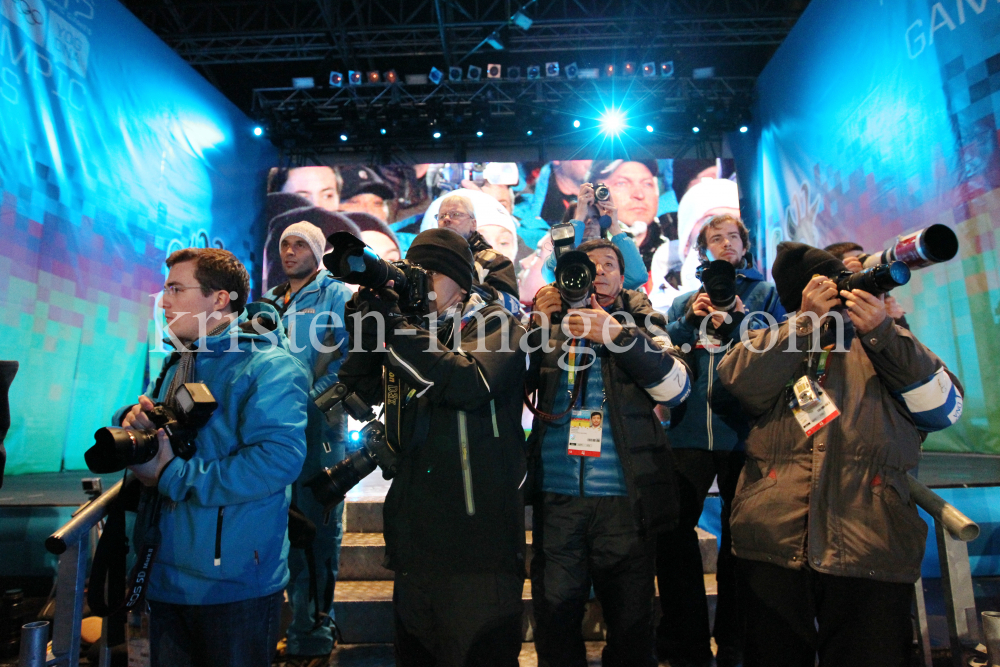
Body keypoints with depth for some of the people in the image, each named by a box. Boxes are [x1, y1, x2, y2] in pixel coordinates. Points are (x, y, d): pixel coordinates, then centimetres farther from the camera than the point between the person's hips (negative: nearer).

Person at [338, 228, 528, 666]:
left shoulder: (494, 324, -4)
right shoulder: (410, 329, 14)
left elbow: (471, 384, -24)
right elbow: (359, 393, 8)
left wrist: (396, 328, -21)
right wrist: (365, 328, -5)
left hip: (478, 532, -6)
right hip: (416, 538, 7)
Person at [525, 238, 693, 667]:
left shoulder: (639, 323, 8)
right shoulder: (550, 324, 11)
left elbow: (677, 388, -7)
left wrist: (617, 335, -15)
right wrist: (536, 325, -10)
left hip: (624, 499, -1)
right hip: (556, 497, 1)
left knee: (631, 622, 10)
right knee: (554, 615, 8)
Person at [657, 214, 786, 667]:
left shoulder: (764, 292, 12)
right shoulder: (685, 301, 18)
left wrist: (740, 316, -12)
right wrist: (689, 319, -6)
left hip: (745, 429, -1)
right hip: (690, 430, 2)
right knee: (673, 529, -2)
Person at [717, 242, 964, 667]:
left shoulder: (887, 343, 15)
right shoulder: (772, 341, 14)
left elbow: (946, 409, 1)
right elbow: (738, 383, -8)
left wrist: (882, 334, -9)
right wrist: (806, 321, -7)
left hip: (871, 553, 0)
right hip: (774, 545, 0)